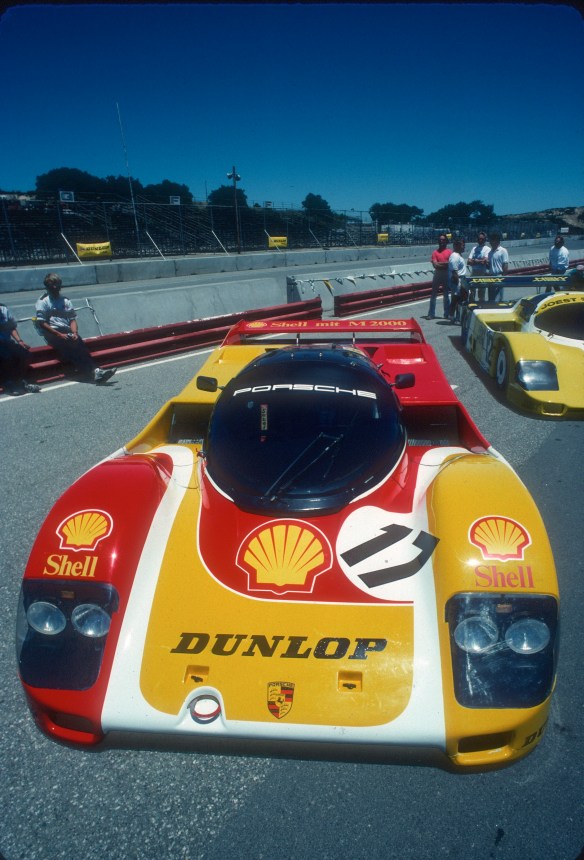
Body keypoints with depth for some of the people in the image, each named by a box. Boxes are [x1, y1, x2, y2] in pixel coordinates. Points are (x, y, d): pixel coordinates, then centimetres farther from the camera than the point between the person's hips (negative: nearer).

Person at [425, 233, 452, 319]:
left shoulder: (449, 252, 3)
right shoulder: (435, 252, 3)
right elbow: (435, 265, -8)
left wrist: (440, 263, -12)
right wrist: (445, 264, -10)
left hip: (446, 275, 0)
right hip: (437, 274, 0)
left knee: (446, 295, 6)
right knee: (433, 294, -1)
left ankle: (447, 314, 10)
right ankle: (431, 314, 2)